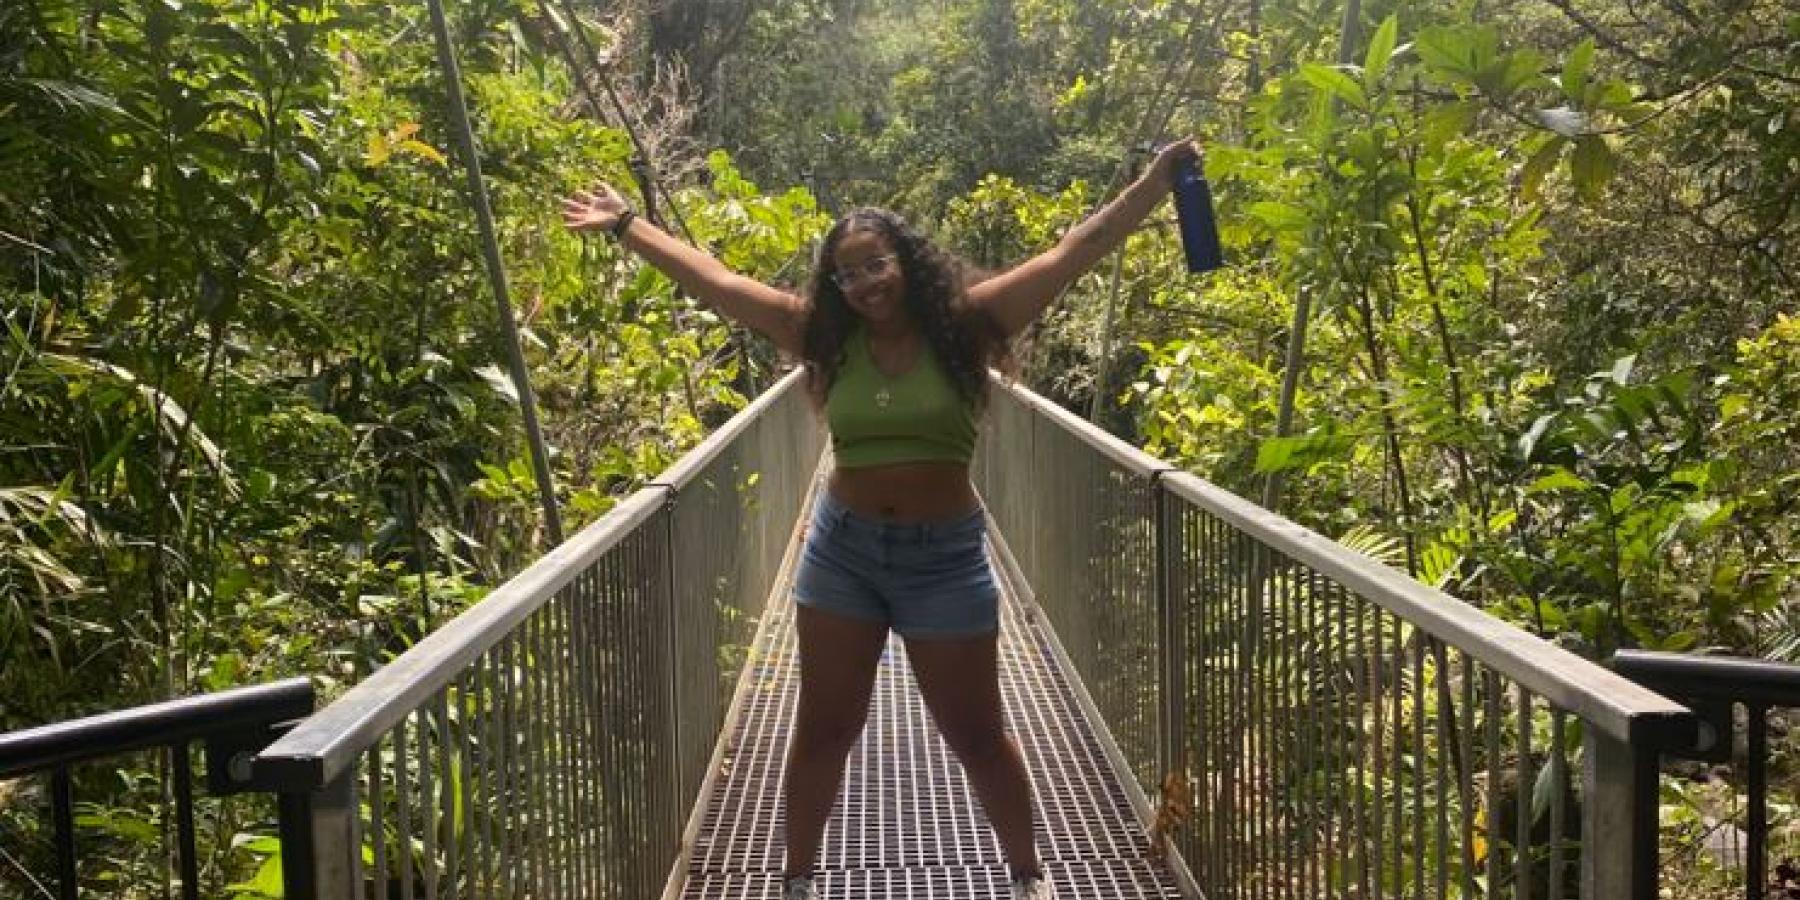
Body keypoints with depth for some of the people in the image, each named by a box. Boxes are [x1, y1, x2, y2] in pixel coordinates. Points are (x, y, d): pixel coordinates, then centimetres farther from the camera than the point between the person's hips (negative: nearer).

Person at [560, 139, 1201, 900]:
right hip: (840, 550, 2)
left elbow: (1078, 249, -10)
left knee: (977, 735, 10)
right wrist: (626, 225, 4)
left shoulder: (966, 324, -8)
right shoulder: (825, 336, -2)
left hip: (944, 556, -2)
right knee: (824, 729, 13)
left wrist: (1161, 174, -13)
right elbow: (712, 279, 2)